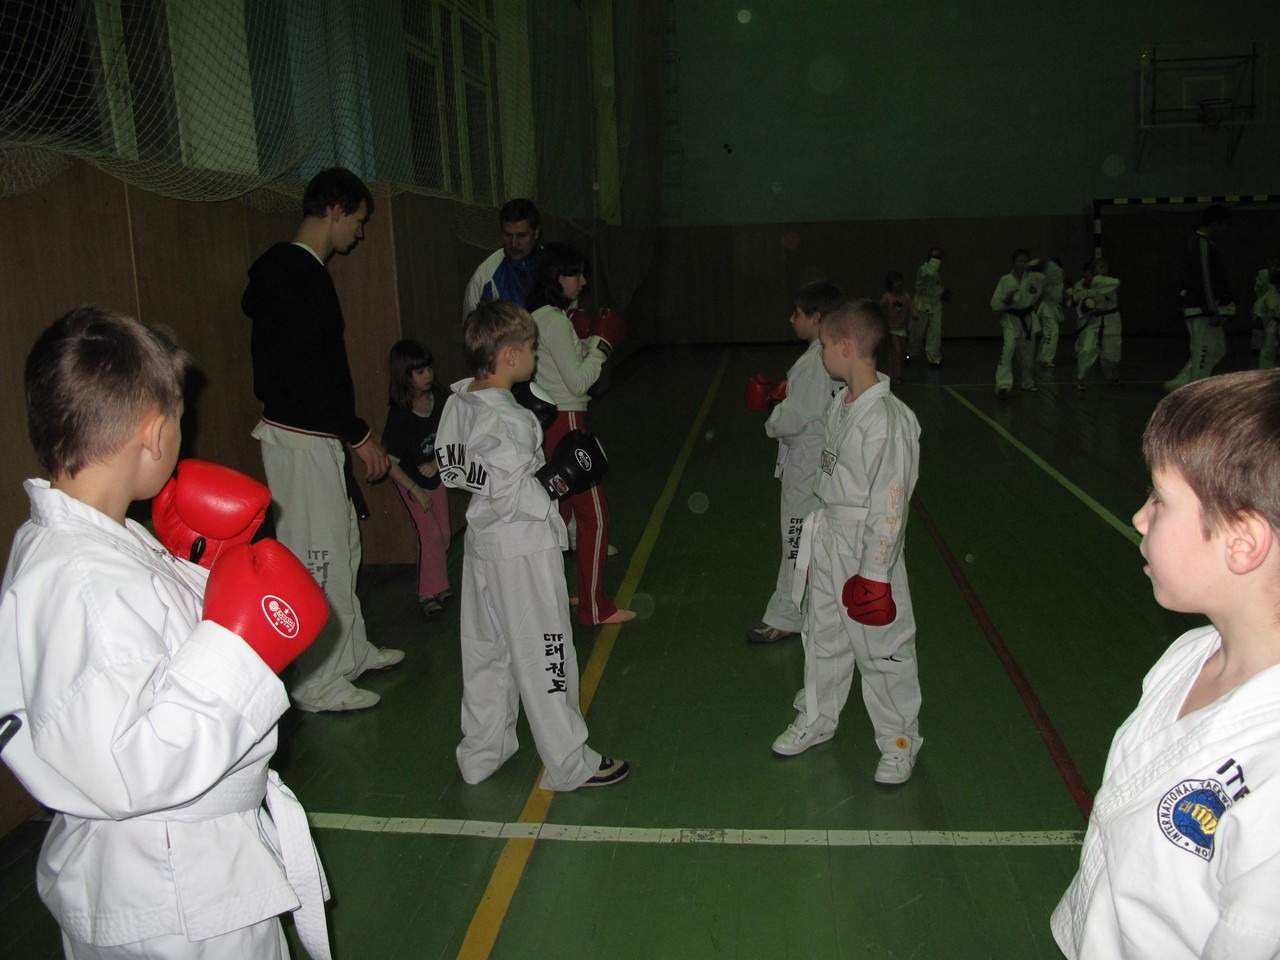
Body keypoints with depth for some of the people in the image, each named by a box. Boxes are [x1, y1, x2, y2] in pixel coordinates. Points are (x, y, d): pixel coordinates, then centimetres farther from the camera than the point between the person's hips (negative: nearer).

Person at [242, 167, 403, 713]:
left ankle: (351, 651, 35)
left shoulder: (299, 269, 13)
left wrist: (348, 432, 20)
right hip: (301, 441, -11)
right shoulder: (296, 275, -18)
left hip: (318, 437, 11)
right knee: (317, 560, -2)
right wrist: (359, 435, -18)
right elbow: (306, 373, -24)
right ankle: (317, 683, 11)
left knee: (342, 546, 20)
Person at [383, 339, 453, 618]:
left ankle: (439, 585, 26)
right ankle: (428, 593, 4)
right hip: (409, 480, -5)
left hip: (434, 473, 5)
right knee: (430, 533, -11)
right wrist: (416, 491, -17)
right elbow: (389, 462, -21)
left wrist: (436, 463, -12)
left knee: (444, 533, 8)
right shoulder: (400, 416, -26)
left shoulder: (439, 397, -12)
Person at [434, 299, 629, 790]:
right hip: (524, 548, -9)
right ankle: (570, 764, 19)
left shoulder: (457, 403, 1)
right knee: (543, 654, 4)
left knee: (485, 649, 19)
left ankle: (481, 753, 35)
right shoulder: (509, 421, -25)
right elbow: (514, 497, -26)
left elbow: (450, 469, 10)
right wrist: (557, 477, -15)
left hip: (482, 542, 9)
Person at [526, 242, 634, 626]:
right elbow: (579, 381, -18)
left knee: (558, 510, 18)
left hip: (548, 422, 10)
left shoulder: (540, 316, 12)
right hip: (565, 423, -10)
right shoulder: (553, 320, -17)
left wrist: (592, 341, 5)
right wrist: (601, 343, -7)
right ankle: (595, 608, 7)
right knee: (594, 515, -2)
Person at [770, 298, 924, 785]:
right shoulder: (840, 403, 3)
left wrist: (874, 574, -20)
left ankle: (900, 741, 26)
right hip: (828, 539, 9)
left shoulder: (888, 418, -24)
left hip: (868, 549, -9)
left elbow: (890, 503, -23)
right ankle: (817, 720, 42)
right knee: (822, 636, 22)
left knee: (880, 649, 5)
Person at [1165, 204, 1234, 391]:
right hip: (1203, 310, -10)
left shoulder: (1202, 242, 17)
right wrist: (1213, 312, -21)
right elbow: (1205, 281, -20)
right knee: (1204, 355, -5)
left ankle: (1179, 384, 14)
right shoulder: (1202, 244, -15)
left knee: (1217, 350, 15)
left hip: (1206, 309, 10)